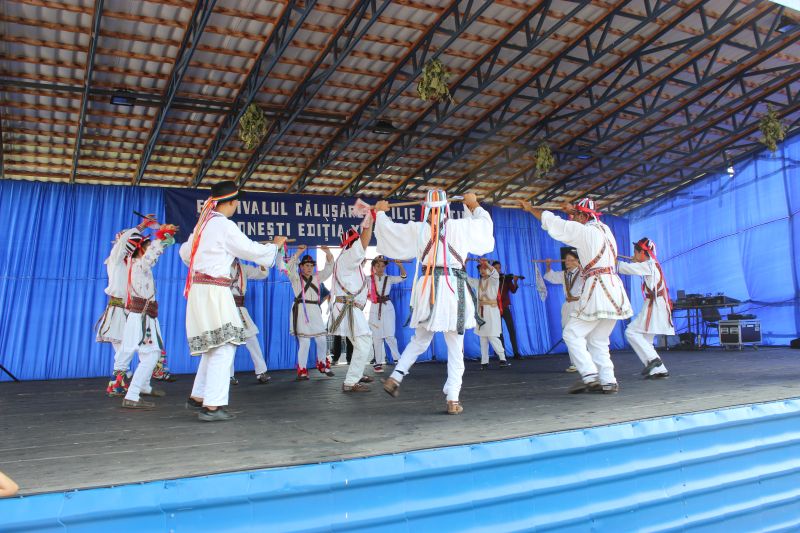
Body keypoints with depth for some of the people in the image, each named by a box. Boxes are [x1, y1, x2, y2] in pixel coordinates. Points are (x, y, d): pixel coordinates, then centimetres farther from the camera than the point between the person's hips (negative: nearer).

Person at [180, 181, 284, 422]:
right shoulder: (224, 225, -11)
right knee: (224, 345, -7)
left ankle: (198, 397, 23)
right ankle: (212, 405, -8)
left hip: (199, 288, 9)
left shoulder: (204, 223, 14)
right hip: (214, 291, -9)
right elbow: (253, 250, -7)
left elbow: (185, 251, 26)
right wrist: (275, 245, 10)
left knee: (214, 346, 17)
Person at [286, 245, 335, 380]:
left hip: (315, 310, 5)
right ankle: (302, 370, 0)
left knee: (322, 339, 7)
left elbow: (329, 268, 10)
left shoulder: (317, 278, 16)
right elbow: (290, 267, -13)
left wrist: (328, 253, -5)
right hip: (301, 310, -5)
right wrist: (299, 252, -22)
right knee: (304, 341, -8)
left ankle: (322, 365, 27)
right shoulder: (296, 278, 4)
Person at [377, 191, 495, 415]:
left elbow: (389, 229, 17)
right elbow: (484, 224, 20)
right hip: (453, 289, -2)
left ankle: (395, 377, 11)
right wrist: (473, 205, 36)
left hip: (428, 288, 2)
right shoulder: (460, 227, 1)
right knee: (456, 349, 5)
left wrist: (381, 213, 36)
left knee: (419, 340, 22)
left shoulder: (417, 229, 4)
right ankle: (453, 400, 4)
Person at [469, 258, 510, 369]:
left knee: (492, 336, -12)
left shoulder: (493, 280, 0)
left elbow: (495, 274, -21)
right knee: (483, 338, 4)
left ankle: (503, 359, -5)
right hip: (481, 311, 5)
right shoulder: (478, 282, 14)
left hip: (491, 310, -5)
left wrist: (487, 264, -35)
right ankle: (484, 362, 7)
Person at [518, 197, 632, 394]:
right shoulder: (604, 229, 15)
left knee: (573, 334, -2)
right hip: (615, 290, 8)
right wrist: (574, 211, 47)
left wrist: (530, 208, 11)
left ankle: (589, 376, -11)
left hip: (598, 289, -8)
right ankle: (608, 382, 7)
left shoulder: (584, 231, -5)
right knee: (598, 340, 12)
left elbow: (551, 221, 0)